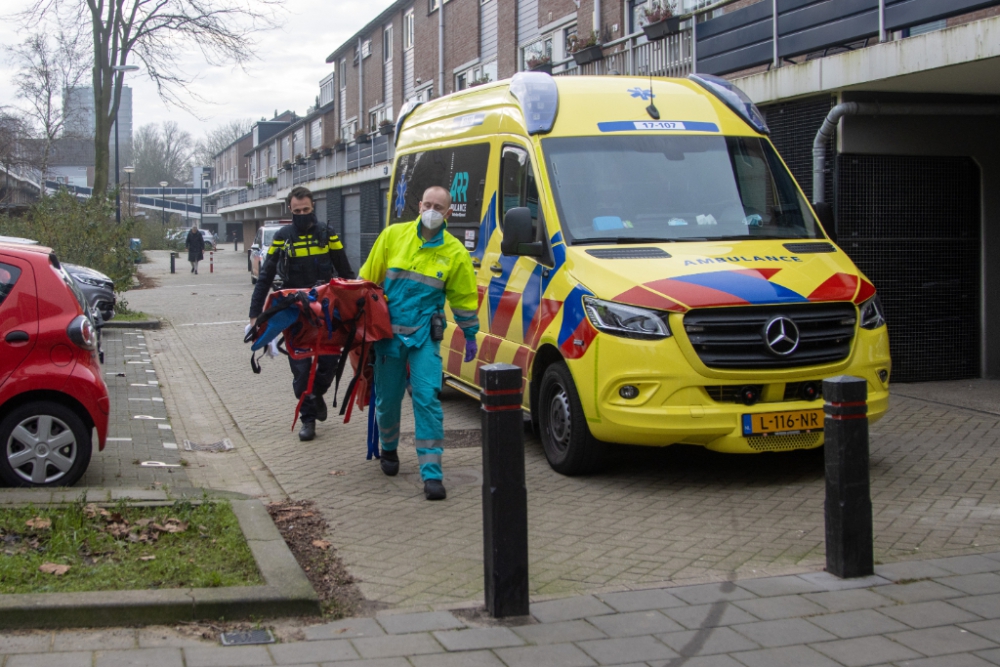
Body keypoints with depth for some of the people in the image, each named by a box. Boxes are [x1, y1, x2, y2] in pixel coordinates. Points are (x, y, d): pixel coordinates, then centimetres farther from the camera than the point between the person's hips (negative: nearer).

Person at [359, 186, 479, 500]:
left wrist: (470, 336, 12)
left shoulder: (455, 253, 0)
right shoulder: (393, 236, 1)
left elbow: (464, 298, 9)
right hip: (388, 332, 2)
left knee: (427, 399, -12)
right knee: (387, 400, 10)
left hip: (425, 335, -1)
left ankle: (432, 474, -10)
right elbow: (368, 279, 8)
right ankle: (389, 450, 40)